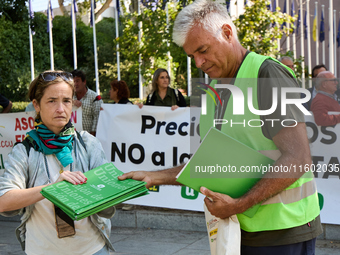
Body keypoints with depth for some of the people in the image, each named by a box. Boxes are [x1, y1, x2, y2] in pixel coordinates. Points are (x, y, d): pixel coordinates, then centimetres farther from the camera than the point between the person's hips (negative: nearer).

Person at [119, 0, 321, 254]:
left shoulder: (267, 73, -12)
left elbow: (297, 159, -19)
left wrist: (240, 204, -23)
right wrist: (154, 176, 7)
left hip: (283, 231, -7)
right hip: (239, 229, 7)